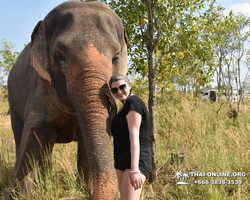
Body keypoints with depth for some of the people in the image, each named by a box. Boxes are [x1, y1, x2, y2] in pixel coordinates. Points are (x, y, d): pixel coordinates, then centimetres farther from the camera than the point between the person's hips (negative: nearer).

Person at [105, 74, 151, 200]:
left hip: (135, 160, -10)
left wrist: (135, 169, -27)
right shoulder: (125, 106, 17)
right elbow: (112, 131, 14)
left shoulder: (133, 102, -11)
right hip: (122, 160, 10)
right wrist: (113, 107, 5)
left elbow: (134, 135, -21)